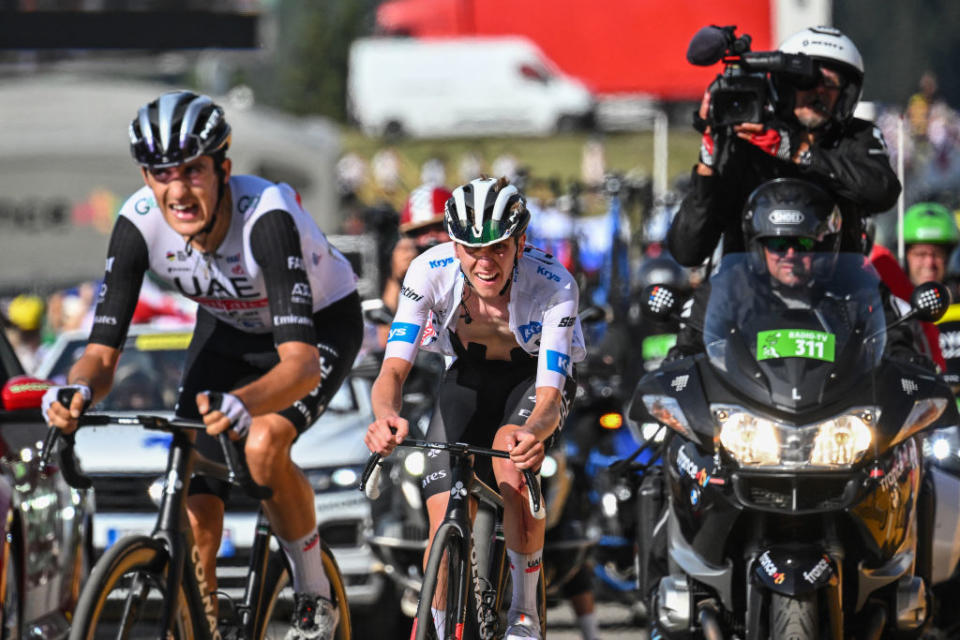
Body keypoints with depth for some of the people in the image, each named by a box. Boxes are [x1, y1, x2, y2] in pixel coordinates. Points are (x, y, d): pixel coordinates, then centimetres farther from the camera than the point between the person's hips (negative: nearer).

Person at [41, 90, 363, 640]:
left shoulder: (266, 217, -39)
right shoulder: (139, 224, -26)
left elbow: (302, 362, -46)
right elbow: (103, 351, -22)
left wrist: (241, 405, -66)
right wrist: (78, 390, -46)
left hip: (320, 325, -4)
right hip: (229, 330, 4)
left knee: (262, 444, -32)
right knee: (196, 517, -8)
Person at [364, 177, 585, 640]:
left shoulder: (553, 285, -33)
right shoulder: (430, 272, -29)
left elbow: (549, 397, -39)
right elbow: (393, 369, -33)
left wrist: (534, 432, -63)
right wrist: (385, 417, -56)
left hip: (534, 378, -2)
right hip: (469, 378, 2)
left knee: (511, 447, -35)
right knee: (443, 522, -14)